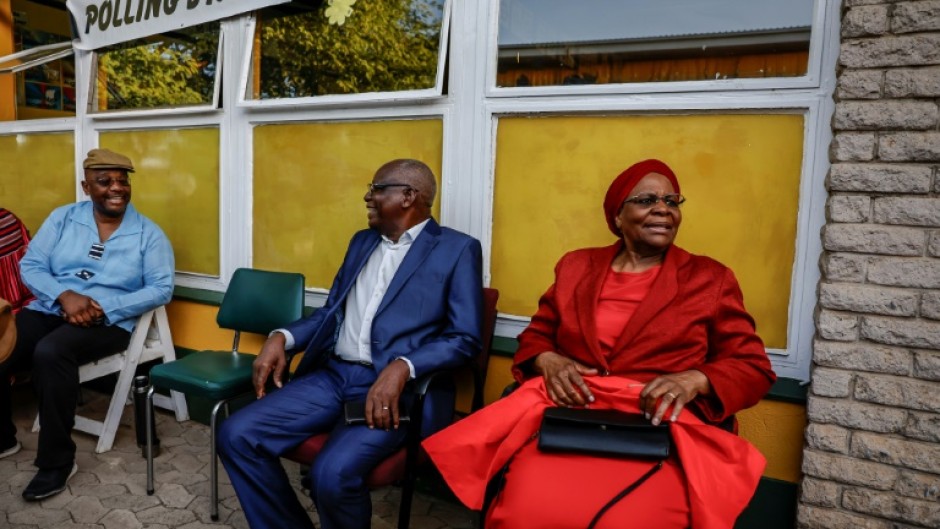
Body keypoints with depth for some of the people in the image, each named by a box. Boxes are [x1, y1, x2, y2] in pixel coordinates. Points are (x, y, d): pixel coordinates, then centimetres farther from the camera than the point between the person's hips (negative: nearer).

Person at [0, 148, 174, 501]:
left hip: (108, 322, -4)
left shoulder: (148, 234, 0)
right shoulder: (62, 218, 9)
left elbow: (161, 289, -8)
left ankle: (57, 460, -19)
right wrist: (64, 296, -16)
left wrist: (104, 308, -19)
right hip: (50, 310, 4)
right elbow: (30, 266, 4)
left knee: (50, 352, -33)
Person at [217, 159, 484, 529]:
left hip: (392, 386, -6)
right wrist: (282, 337, 3)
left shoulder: (457, 249, -1)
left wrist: (402, 368, -23)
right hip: (331, 376, 7)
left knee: (332, 474, -29)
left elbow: (465, 339, -8)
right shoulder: (362, 241, 19)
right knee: (237, 435, -8)